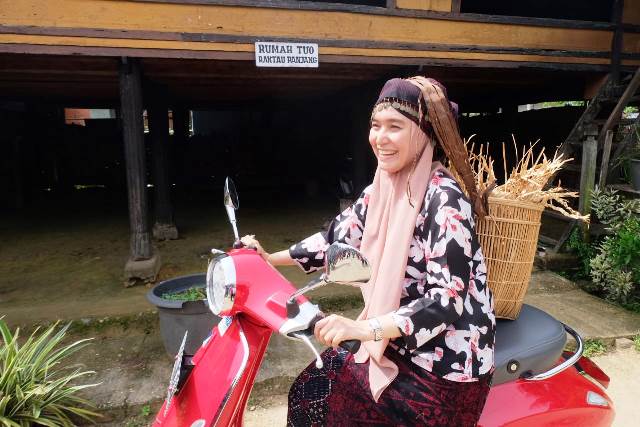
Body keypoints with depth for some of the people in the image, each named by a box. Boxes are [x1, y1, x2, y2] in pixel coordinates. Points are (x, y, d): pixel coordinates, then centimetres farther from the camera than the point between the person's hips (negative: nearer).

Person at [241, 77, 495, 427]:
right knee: (313, 385, 9)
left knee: (315, 396, -2)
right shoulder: (383, 188, 1)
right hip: (397, 347, 7)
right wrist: (270, 258, 9)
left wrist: (366, 329, -38)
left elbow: (449, 299, -27)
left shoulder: (444, 200, -23)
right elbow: (339, 236, 9)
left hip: (446, 366, -7)